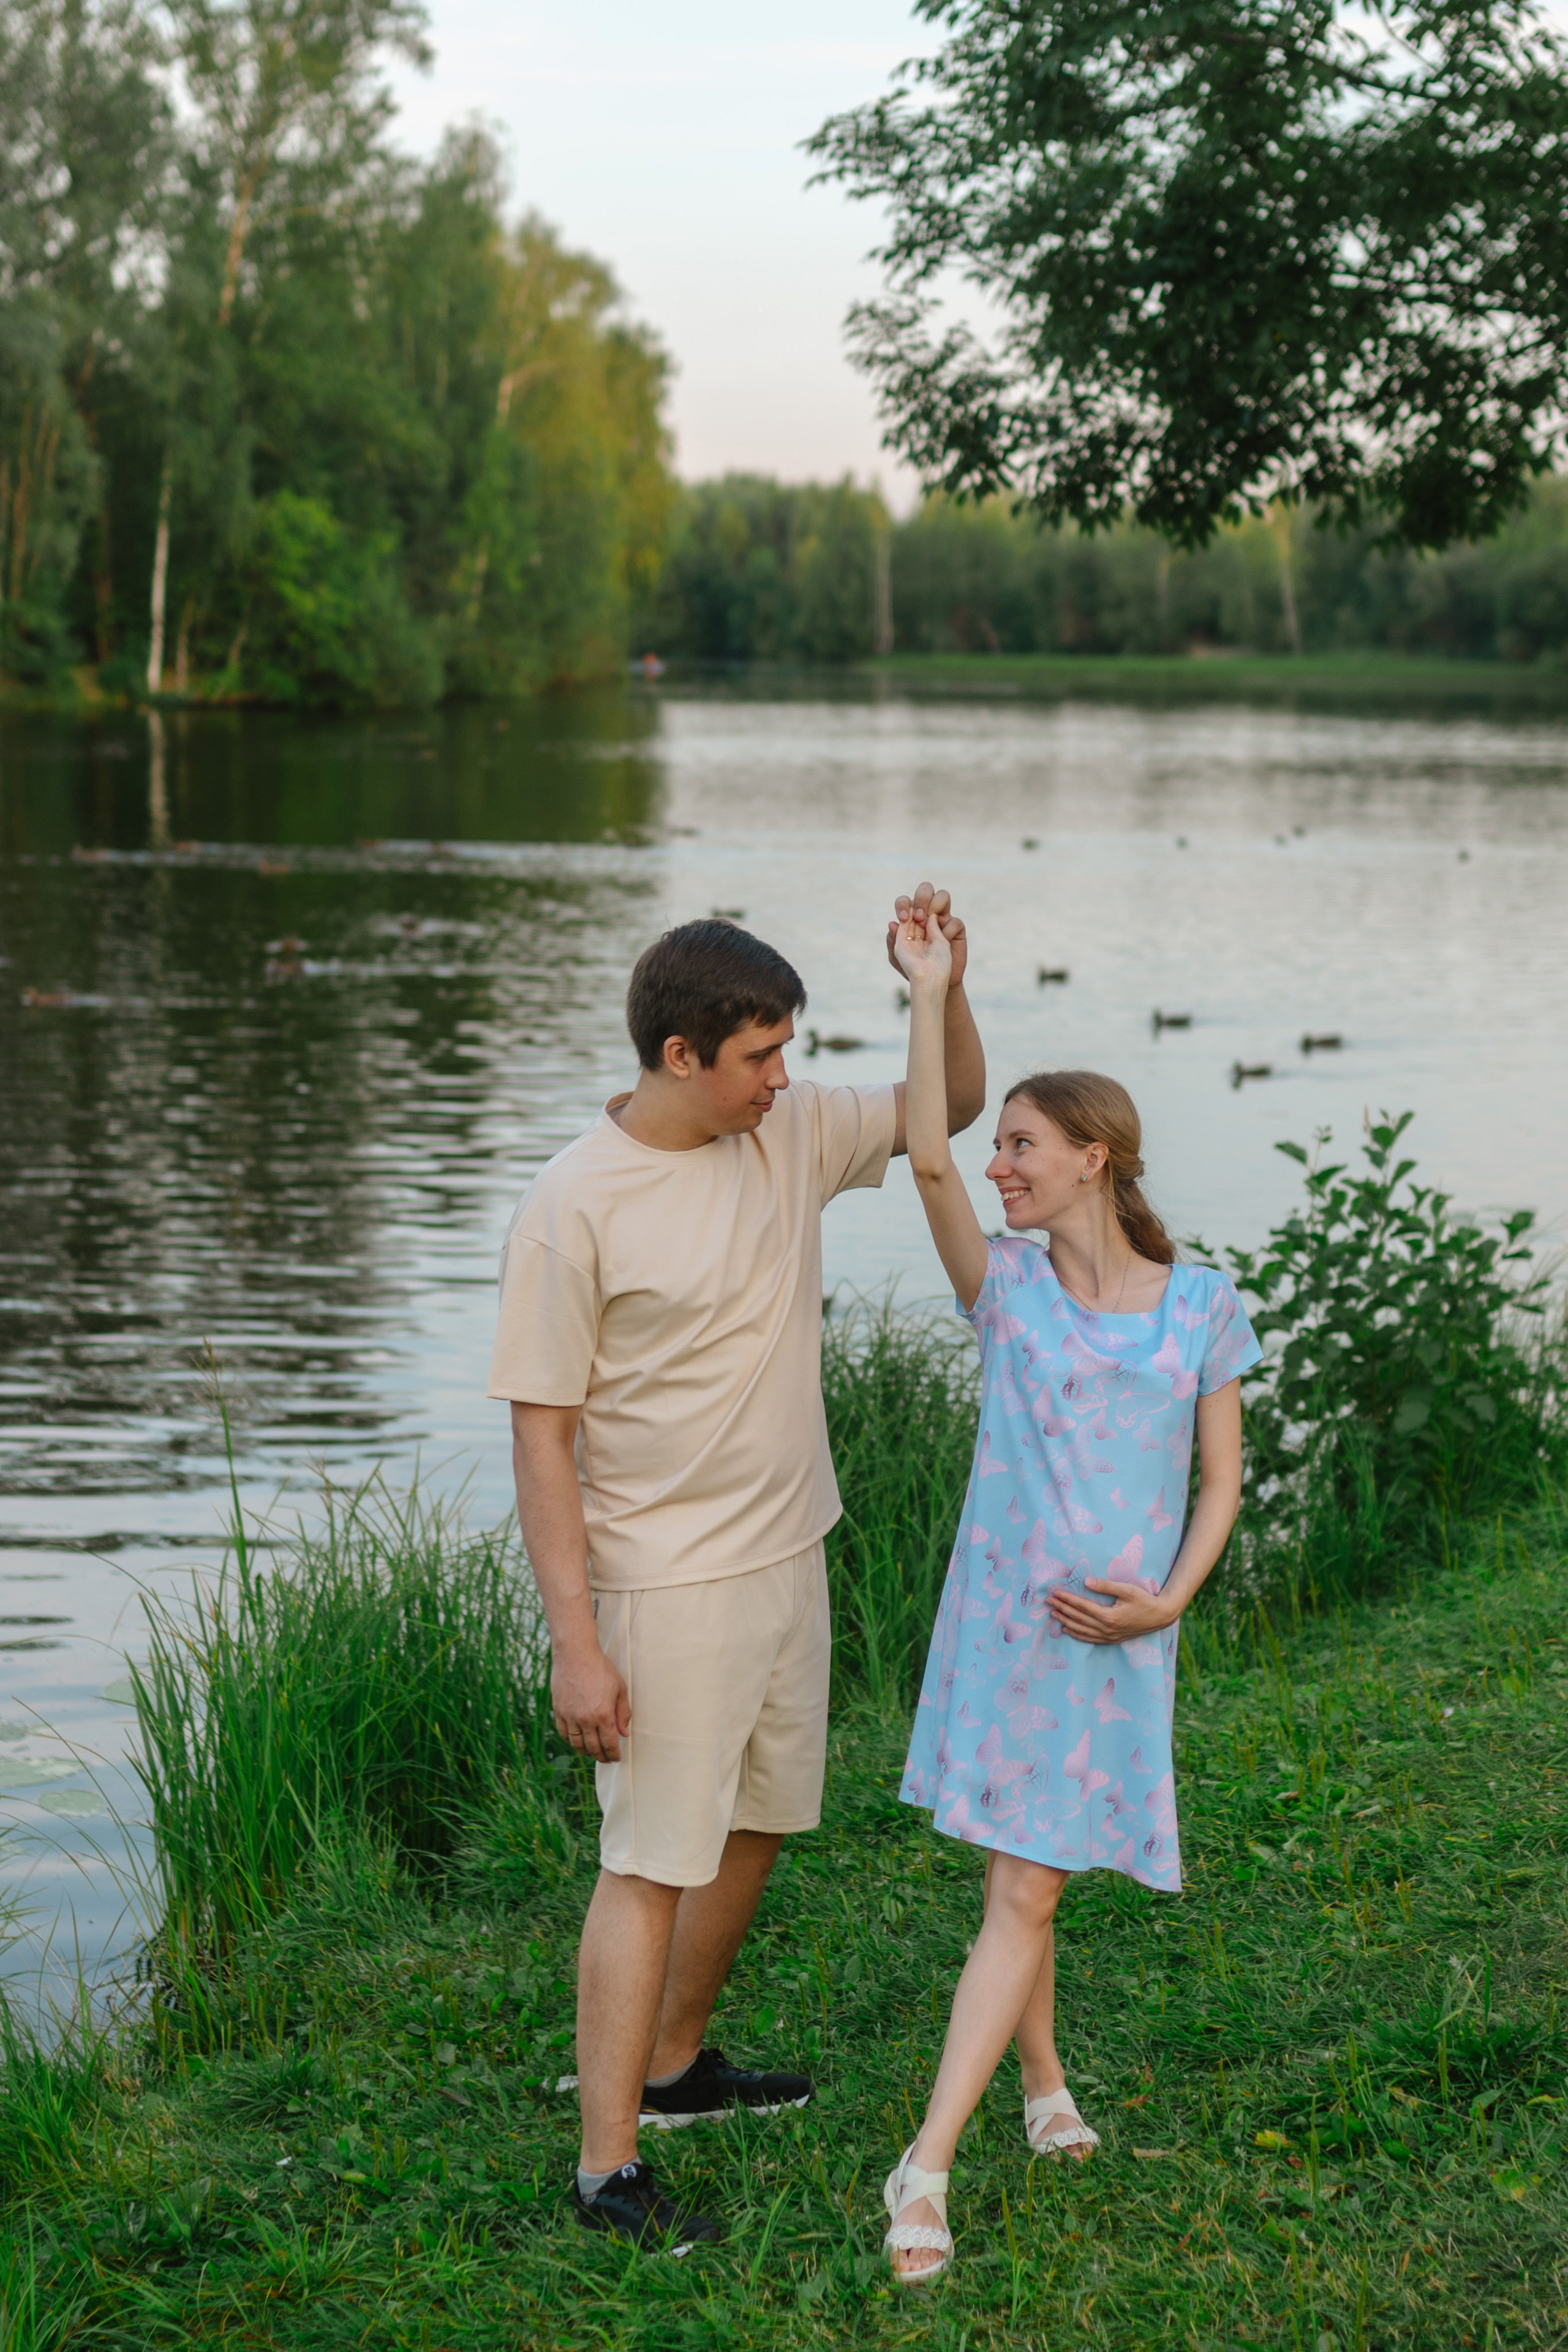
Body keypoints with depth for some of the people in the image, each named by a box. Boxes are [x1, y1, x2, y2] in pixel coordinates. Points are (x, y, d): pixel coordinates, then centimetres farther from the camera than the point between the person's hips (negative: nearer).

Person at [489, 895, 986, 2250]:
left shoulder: (790, 1137, 0)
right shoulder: (575, 1210, -18)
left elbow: (953, 1105, 14)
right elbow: (543, 1436, -16)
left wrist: (940, 985, -7)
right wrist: (576, 1642, -19)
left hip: (787, 1558, 8)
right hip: (665, 1587, -7)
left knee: (755, 1828, 19)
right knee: (655, 1865, -5)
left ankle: (675, 2065, 39)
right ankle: (609, 2166, 3)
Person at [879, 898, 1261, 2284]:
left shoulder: (1200, 1310, -1)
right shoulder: (1008, 1286, -1)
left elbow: (1222, 1479, 4)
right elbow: (928, 1162, -17)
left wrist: (1166, 1603, -10)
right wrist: (931, 995, -17)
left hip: (1114, 1644, -1)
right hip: (1002, 1622, 1)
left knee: (1023, 1897, -1)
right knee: (1021, 1890, 9)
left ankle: (927, 2165, 1)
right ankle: (1044, 2085, 33)